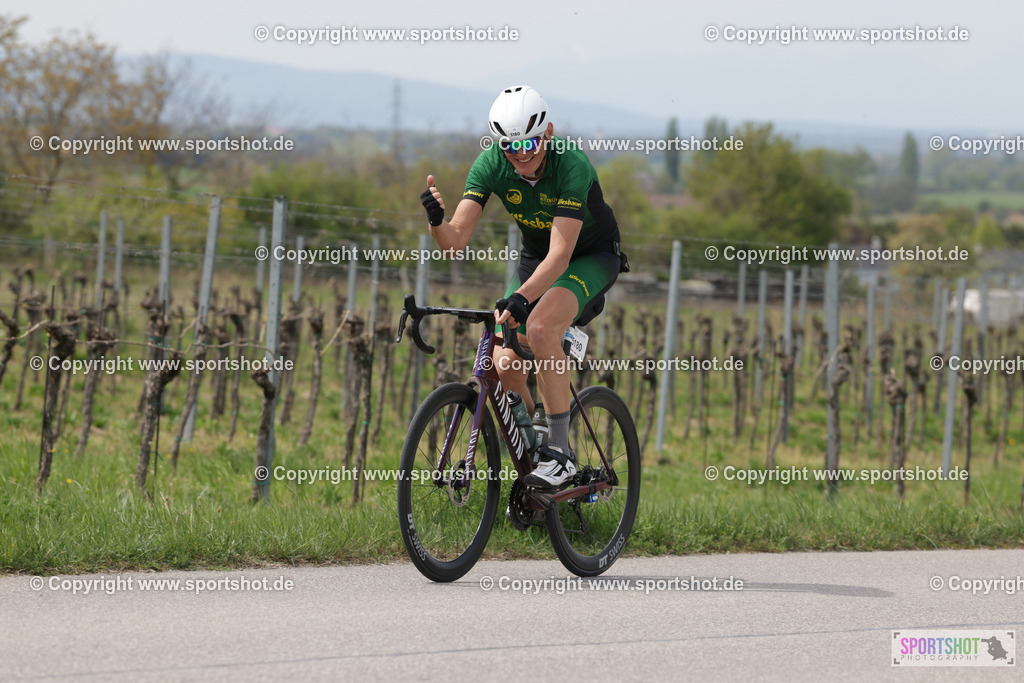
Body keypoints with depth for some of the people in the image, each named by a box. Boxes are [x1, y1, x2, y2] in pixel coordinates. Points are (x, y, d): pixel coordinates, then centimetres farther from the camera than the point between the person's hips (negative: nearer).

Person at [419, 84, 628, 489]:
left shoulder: (571, 165, -32)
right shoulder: (491, 165, -18)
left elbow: (560, 254, -38)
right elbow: (456, 241, -22)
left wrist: (521, 298, -53)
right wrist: (436, 220, -45)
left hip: (593, 255, -5)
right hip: (536, 258, 5)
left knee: (540, 326, -32)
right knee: (504, 367, -11)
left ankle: (560, 453, -25)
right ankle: (530, 453, 12)